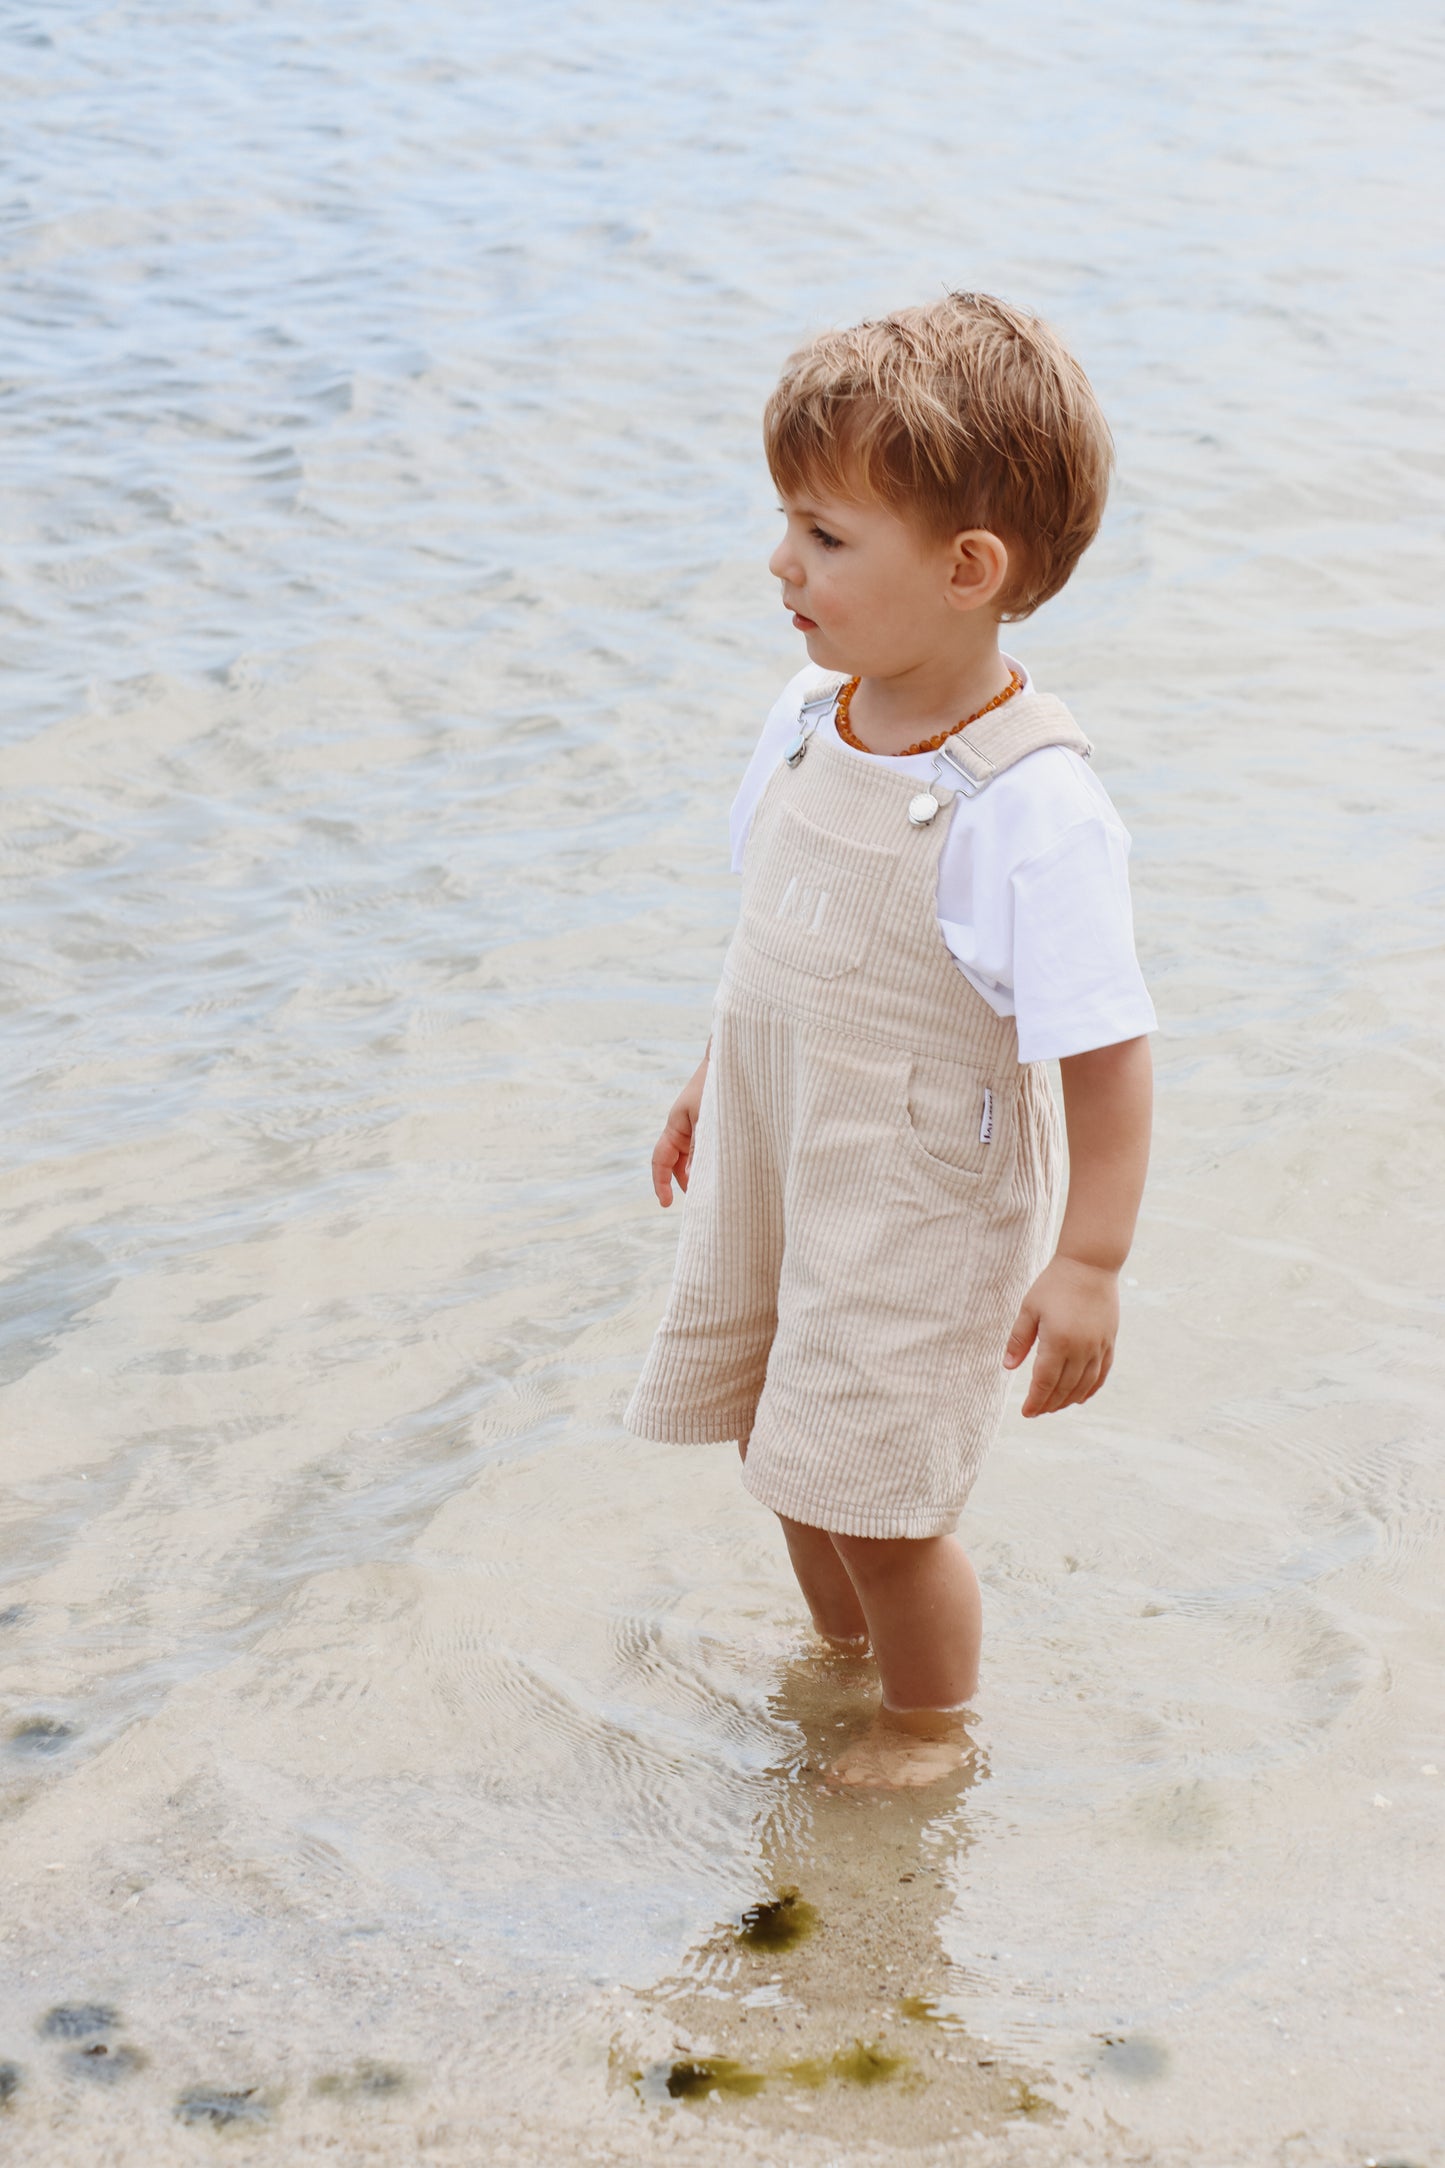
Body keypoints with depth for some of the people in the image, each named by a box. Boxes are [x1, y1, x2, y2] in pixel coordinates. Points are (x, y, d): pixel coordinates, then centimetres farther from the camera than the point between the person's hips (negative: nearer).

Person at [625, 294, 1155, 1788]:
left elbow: (1104, 1047, -23)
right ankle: (840, 1654, 51)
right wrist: (712, 1089, 21)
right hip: (774, 1165, 7)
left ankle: (930, 1727, 35)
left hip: (921, 1205, -7)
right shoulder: (807, 722, -4)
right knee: (786, 1450, 23)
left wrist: (1088, 1261, -22)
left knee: (878, 1501, 5)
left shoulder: (1033, 809, -27)